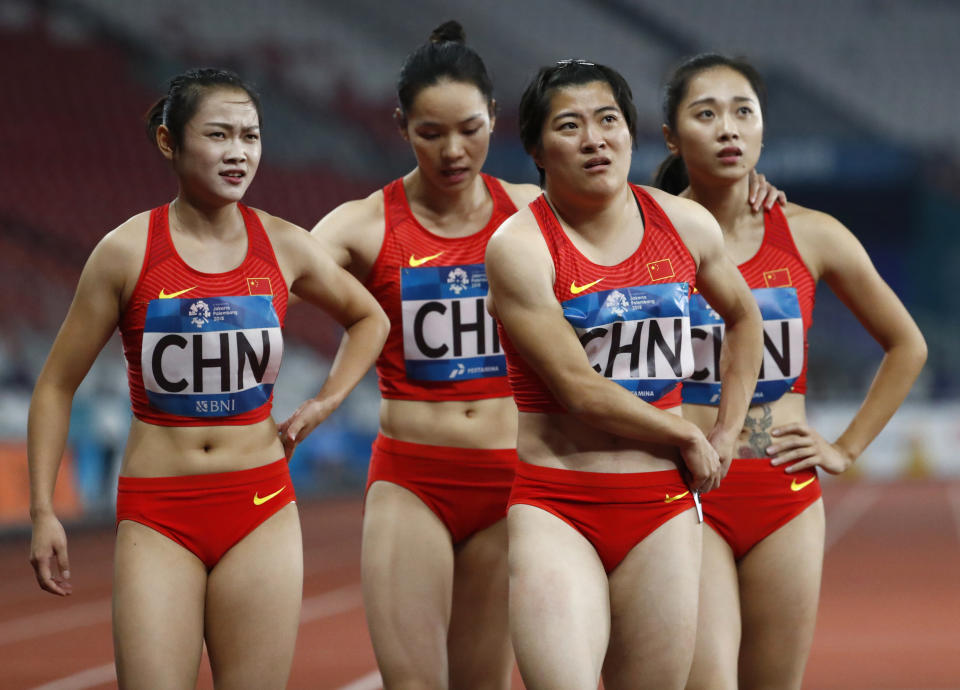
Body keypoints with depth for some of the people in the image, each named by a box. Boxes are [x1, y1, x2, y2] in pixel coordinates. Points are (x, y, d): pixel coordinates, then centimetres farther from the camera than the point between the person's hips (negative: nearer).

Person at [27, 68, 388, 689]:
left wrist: (326, 402, 9)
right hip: (157, 516, -2)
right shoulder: (128, 252, -4)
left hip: (261, 511, 2)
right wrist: (43, 510, -2)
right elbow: (57, 386, 3)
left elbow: (369, 318, 23)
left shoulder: (285, 247, 3)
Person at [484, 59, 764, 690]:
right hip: (556, 505, -4)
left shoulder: (686, 225, 7)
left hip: (663, 504, 4)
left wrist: (727, 435, 20)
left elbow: (743, 317, 28)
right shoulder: (520, 246, -9)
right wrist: (687, 437, -2)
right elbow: (579, 388, -13)